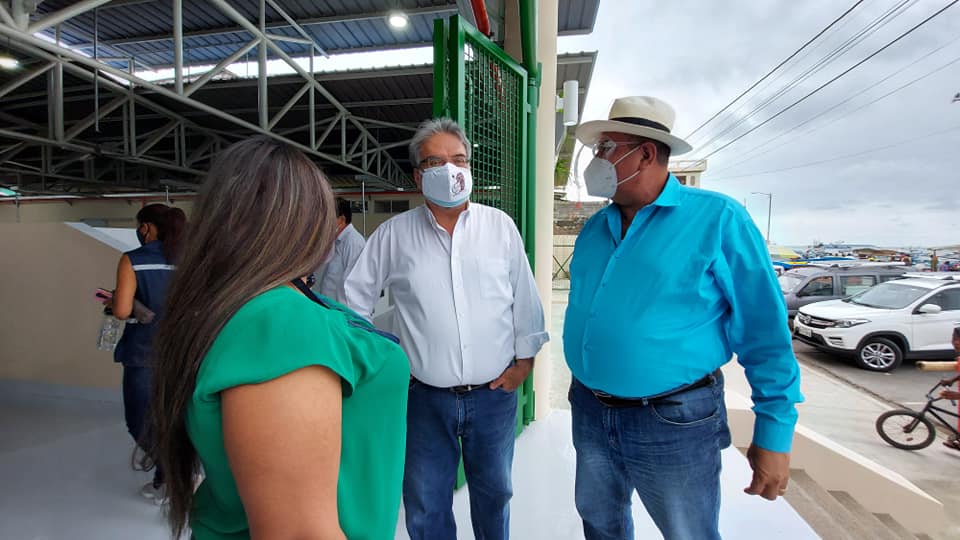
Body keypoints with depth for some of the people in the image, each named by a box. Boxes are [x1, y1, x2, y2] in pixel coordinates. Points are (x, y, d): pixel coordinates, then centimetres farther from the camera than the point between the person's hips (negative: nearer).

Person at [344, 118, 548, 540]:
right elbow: (356, 296, 4)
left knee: (494, 492, 21)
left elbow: (524, 297, 3)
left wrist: (525, 357, 3)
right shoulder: (394, 233, -3)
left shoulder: (500, 226, -1)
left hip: (494, 393, 1)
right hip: (425, 397, 0)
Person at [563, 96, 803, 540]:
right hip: (589, 411, 6)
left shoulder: (717, 219, -13)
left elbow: (764, 332, -11)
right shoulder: (594, 228, 4)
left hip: (674, 420, -5)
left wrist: (774, 432, -10)